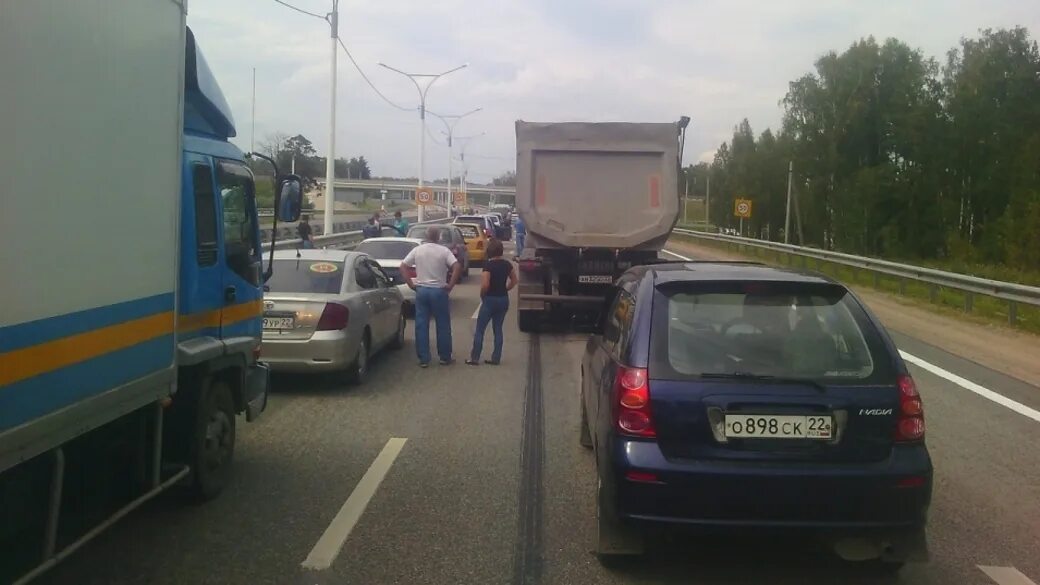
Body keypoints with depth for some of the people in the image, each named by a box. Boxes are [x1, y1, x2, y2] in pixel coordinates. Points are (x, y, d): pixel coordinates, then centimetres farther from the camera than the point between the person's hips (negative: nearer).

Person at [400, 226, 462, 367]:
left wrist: (411, 283, 5)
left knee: (421, 326, 6)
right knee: (443, 325, 9)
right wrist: (450, 285, -9)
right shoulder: (444, 251, -6)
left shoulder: (417, 250, 2)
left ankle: (423, 359, 7)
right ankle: (445, 358, 16)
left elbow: (403, 266, 2)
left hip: (421, 290, 2)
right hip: (438, 290, -2)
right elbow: (457, 267, -17)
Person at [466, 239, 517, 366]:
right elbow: (514, 281, 13)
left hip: (490, 299, -6)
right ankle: (496, 358, 13)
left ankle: (474, 358, 6)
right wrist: (504, 290, 14)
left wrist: (482, 295, -4)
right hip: (503, 299, 6)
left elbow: (485, 285, -22)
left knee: (480, 330, 4)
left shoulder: (488, 265, -16)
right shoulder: (507, 264, 2)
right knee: (498, 329, 13)